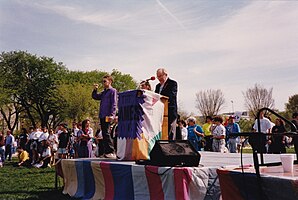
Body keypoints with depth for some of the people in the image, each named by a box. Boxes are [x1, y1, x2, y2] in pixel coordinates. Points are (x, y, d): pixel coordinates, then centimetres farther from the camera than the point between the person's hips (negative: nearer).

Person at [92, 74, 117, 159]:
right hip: (102, 115, 8)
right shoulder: (103, 92, 21)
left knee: (106, 133, -13)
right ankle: (106, 152, 13)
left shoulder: (113, 91, -3)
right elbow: (95, 97, 28)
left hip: (107, 116, -8)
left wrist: (111, 115, -20)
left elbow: (114, 104, -11)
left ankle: (111, 152, -11)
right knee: (104, 134, 8)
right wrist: (95, 89, 11)